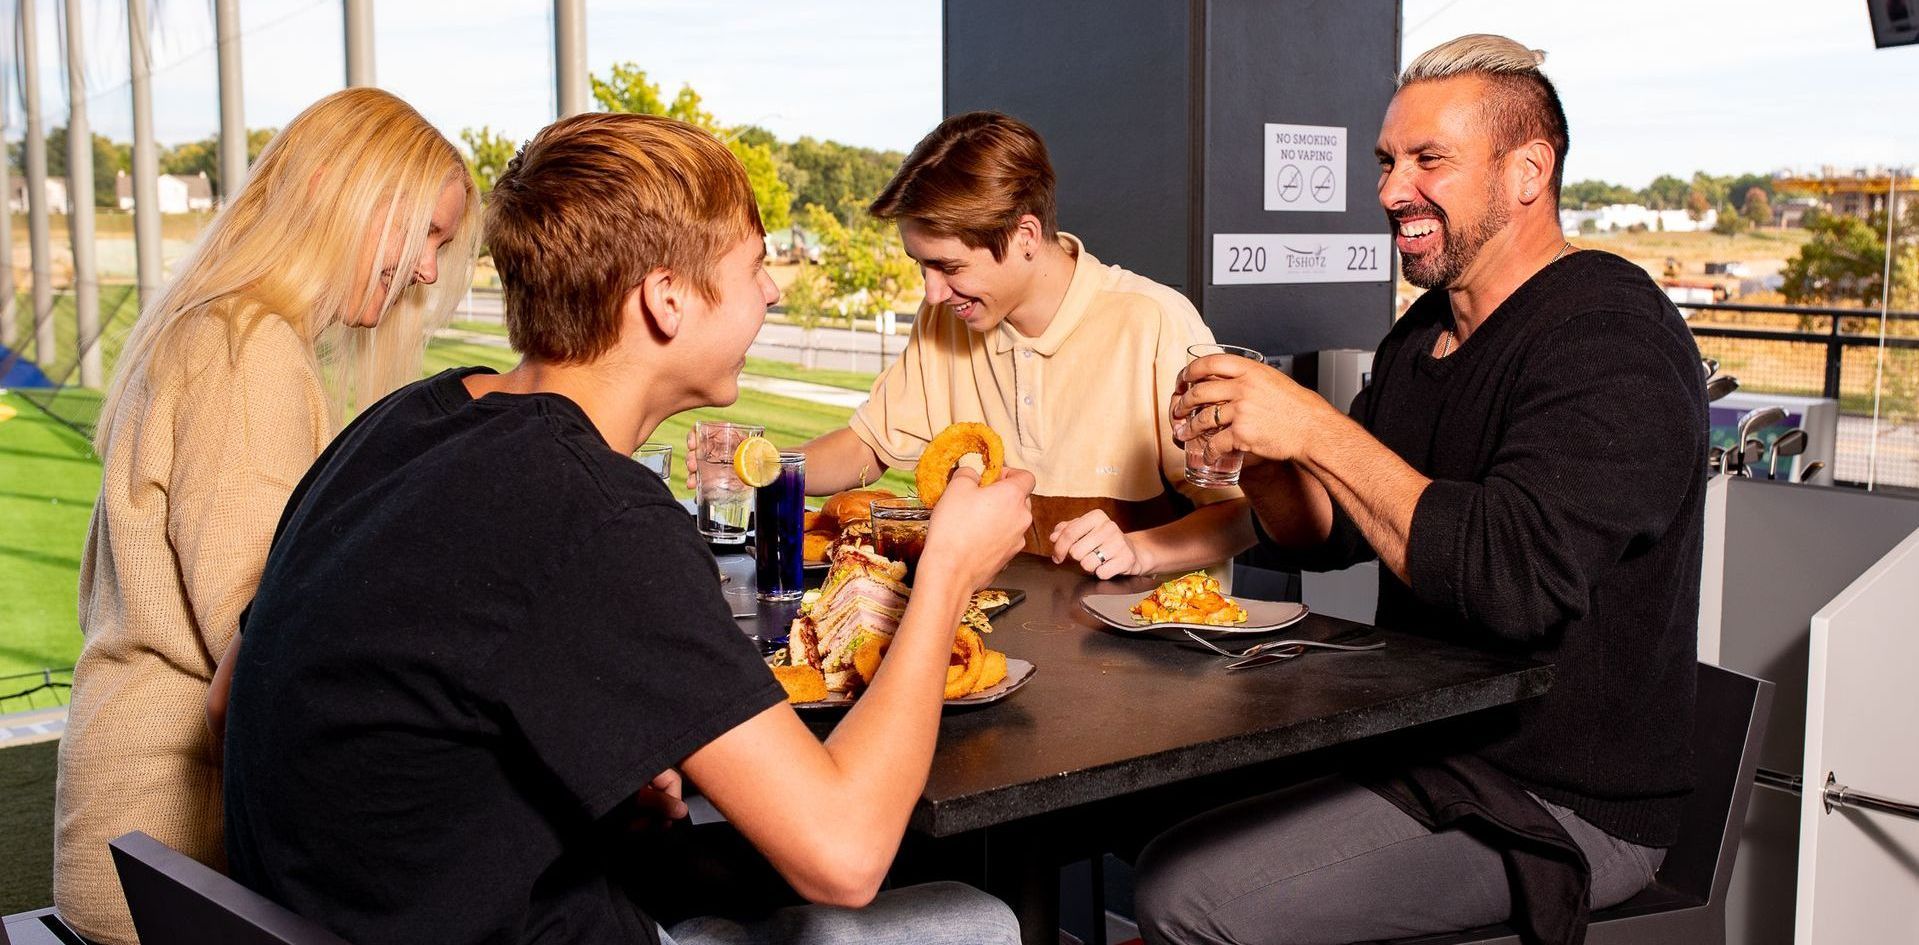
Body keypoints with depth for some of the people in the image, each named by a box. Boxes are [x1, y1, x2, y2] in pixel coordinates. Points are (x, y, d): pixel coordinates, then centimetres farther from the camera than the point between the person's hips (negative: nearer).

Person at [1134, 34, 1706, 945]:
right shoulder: (1425, 332, 10)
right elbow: (1323, 534, 14)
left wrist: (1316, 431, -28)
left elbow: (1517, 580, -32)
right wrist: (1257, 454, -8)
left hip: (1561, 803, -9)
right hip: (1431, 745, 9)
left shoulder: (1608, 339, -18)